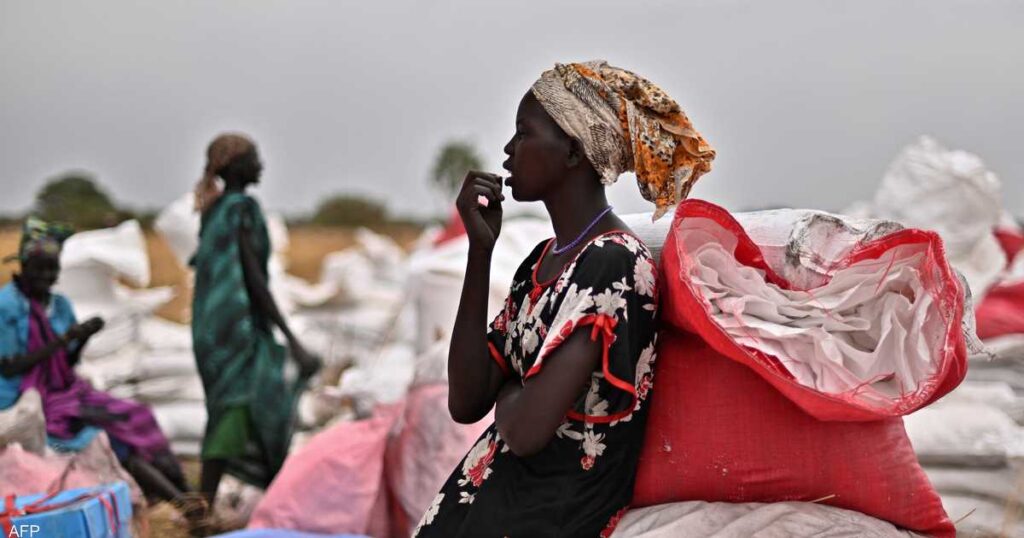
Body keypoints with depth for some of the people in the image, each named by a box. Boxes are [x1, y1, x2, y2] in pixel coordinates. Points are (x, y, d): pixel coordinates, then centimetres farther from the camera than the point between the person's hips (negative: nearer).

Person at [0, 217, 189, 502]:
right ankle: (183, 502, -26)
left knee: (137, 418, -12)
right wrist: (62, 339, -19)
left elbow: (67, 363, 11)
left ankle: (181, 495, -21)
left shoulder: (60, 304, 7)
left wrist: (83, 338, -10)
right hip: (28, 402, -7)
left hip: (67, 391, 7)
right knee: (113, 433, -22)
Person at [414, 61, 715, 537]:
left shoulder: (613, 263, -17)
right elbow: (466, 403, 1)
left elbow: (526, 429, -25)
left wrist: (505, 390, -2)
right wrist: (480, 248, -1)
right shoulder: (543, 260, 9)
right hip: (495, 492, 7)